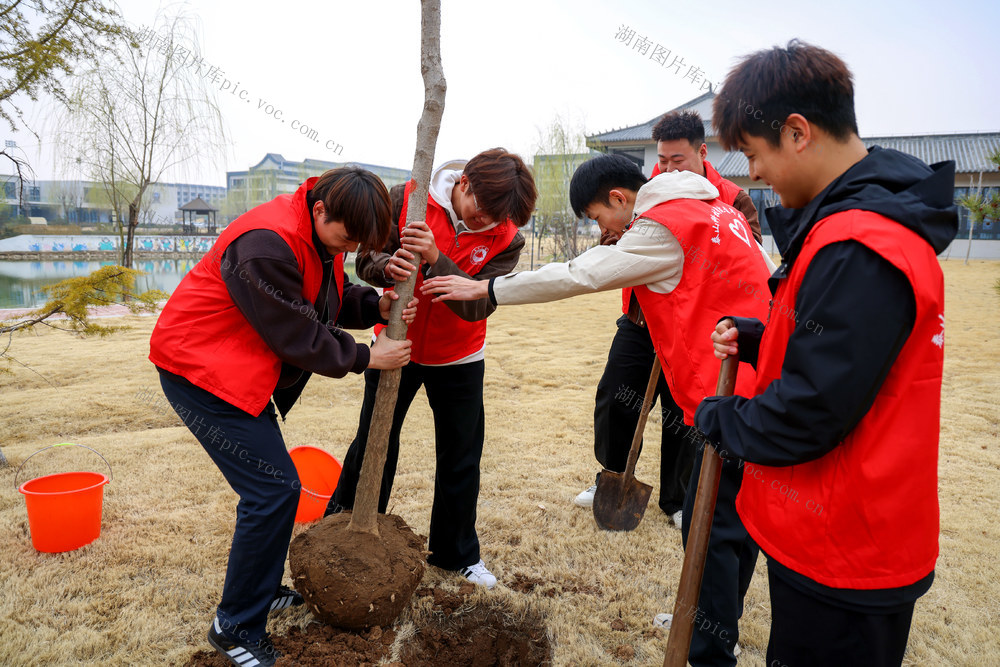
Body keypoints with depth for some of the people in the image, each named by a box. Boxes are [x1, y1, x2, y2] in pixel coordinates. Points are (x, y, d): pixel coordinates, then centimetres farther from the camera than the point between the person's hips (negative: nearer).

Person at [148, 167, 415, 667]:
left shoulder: (321, 232, 1)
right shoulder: (268, 244, -29)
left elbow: (332, 298, 9)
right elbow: (300, 337, -25)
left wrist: (377, 307, -10)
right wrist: (367, 358, -15)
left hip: (236, 370, 10)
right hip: (199, 369, -10)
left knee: (273, 485, 14)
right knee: (274, 488, -11)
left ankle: (261, 592, 33)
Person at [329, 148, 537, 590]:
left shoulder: (506, 239, -15)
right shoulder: (406, 200, -16)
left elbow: (478, 305, -26)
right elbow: (366, 260, -11)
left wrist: (435, 259, -40)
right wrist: (389, 267, -35)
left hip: (458, 359, 1)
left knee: (461, 458, 9)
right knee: (373, 446, 10)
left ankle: (457, 554, 31)